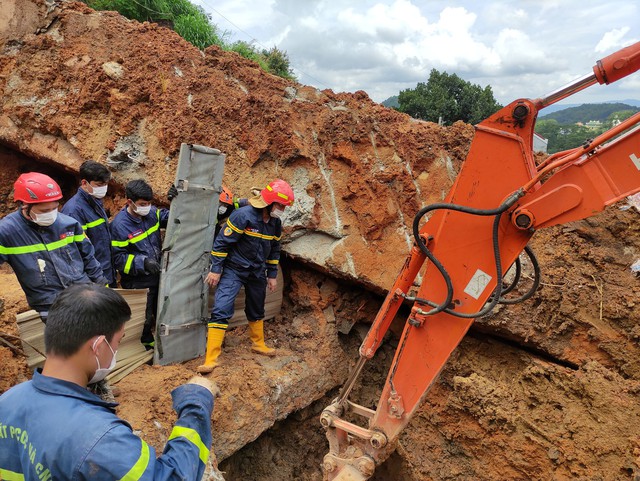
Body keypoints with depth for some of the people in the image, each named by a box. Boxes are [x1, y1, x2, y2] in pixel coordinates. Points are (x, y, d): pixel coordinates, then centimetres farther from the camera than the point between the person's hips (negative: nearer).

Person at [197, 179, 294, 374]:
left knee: (257, 311, 21)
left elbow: (274, 250, 13)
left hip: (257, 272, 6)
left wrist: (272, 275, 15)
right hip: (233, 270, -6)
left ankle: (259, 344, 44)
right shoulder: (243, 215, -23)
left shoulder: (276, 223, -2)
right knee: (221, 310, -15)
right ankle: (211, 359, -10)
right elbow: (222, 242, -18)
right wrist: (216, 269, -16)